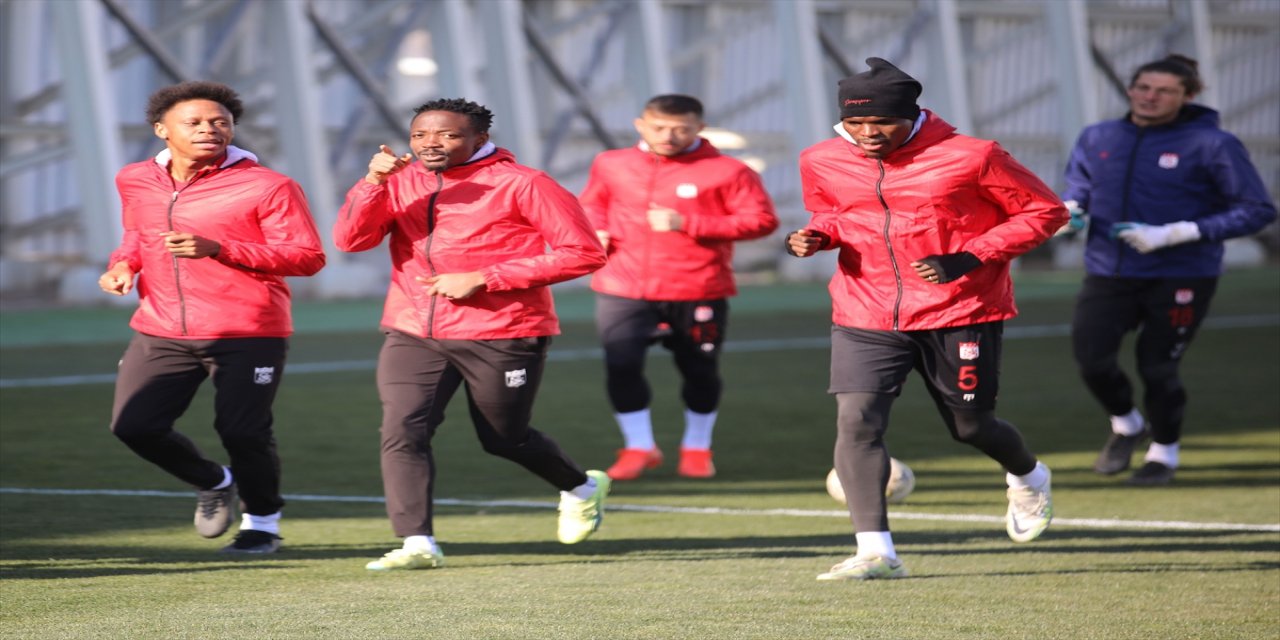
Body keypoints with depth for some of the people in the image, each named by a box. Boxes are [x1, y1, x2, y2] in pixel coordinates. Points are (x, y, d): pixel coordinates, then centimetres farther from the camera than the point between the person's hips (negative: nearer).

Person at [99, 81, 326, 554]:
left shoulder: (267, 187, -9)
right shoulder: (136, 181, 9)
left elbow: (308, 257, -12)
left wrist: (217, 249, -21)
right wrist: (123, 264, 4)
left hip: (247, 336, -4)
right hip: (161, 333, 4)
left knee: (242, 432, -5)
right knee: (133, 425, -4)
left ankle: (262, 524, 22)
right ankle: (213, 484, 23)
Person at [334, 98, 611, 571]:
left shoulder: (520, 184, -8)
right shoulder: (400, 183, 6)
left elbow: (583, 252, -13)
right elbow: (350, 240, -4)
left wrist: (482, 279, -17)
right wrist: (373, 182, -22)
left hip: (501, 339, -4)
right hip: (413, 336, 4)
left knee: (505, 439, 12)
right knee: (402, 433, -15)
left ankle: (582, 489, 40)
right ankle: (417, 544, -14)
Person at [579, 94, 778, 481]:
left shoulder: (727, 172, -5)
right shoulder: (612, 166, 7)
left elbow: (762, 221, -11)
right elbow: (591, 204, 25)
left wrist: (687, 224, -17)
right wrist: (595, 230, 0)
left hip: (698, 295, -2)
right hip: (623, 289, 2)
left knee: (699, 372, 9)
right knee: (621, 366, -12)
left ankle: (696, 448, 30)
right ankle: (639, 447, 5)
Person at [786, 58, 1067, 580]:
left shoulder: (969, 157, -12)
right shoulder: (822, 163, 0)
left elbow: (1044, 211, -5)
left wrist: (966, 260, -16)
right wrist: (816, 236, -5)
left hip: (959, 315, -2)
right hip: (865, 317, 3)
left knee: (970, 426, 11)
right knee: (855, 420, -16)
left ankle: (1028, 478, 46)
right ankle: (875, 552, -15)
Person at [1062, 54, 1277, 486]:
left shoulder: (1212, 145, -9)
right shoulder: (1097, 139, 5)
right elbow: (1078, 187, 23)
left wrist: (1172, 234, -19)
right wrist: (1070, 209, -5)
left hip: (1180, 279, -4)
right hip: (1108, 273, 4)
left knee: (1157, 367, 0)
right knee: (1091, 358, -8)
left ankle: (1164, 452, 28)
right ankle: (1126, 426, 24)